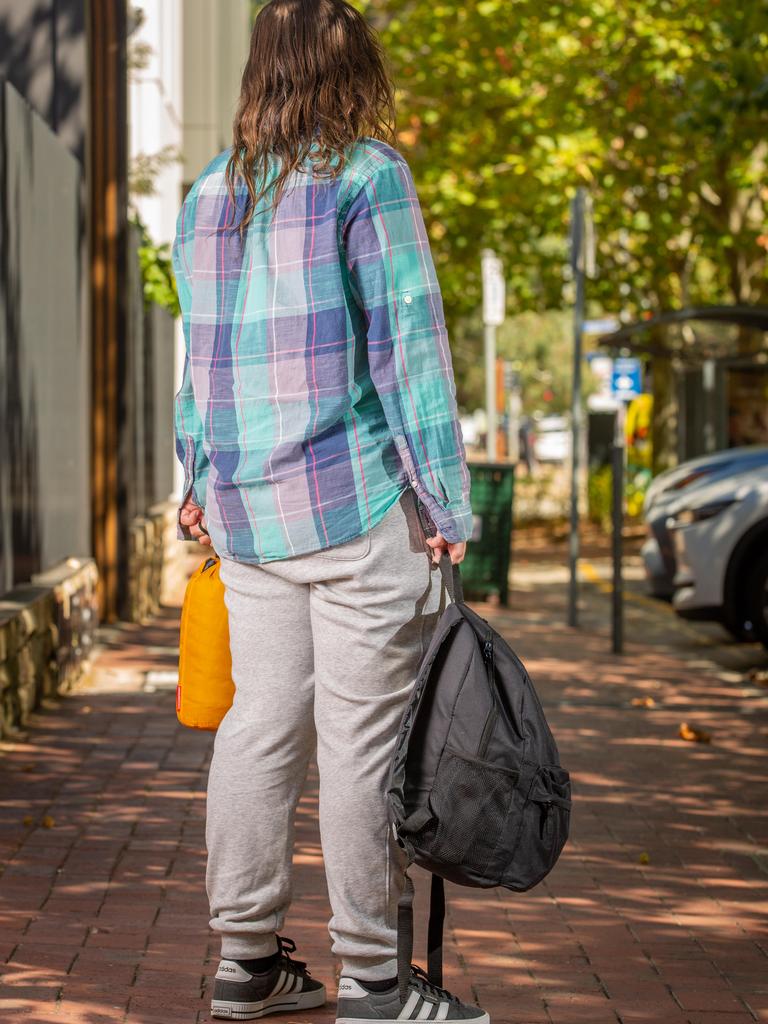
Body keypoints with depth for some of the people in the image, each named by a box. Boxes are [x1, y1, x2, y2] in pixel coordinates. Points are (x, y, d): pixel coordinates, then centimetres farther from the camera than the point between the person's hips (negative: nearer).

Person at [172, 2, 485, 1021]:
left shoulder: (207, 194, 13)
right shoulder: (368, 175, -6)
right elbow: (407, 343, -10)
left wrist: (200, 483, 26)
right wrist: (445, 501, -8)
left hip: (244, 511, 7)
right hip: (360, 499, -6)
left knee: (263, 722, 12)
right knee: (365, 739, -2)